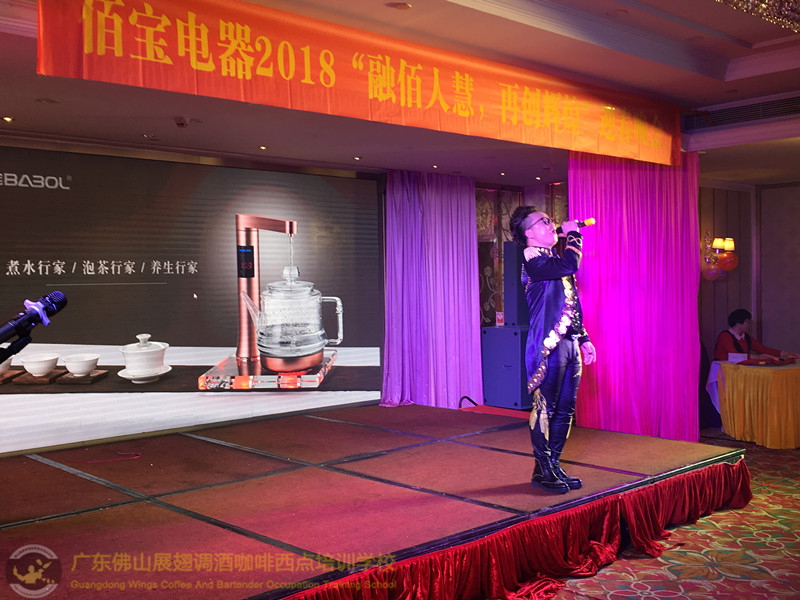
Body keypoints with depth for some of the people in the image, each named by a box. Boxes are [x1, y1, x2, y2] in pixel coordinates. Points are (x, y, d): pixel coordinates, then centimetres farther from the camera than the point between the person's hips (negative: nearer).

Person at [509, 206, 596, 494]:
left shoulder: (554, 259, 21)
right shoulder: (532, 258, -6)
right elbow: (569, 265, -23)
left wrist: (583, 338, 20)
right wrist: (573, 234, -7)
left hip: (568, 343, 9)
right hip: (547, 345, -9)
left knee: (565, 409, 10)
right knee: (545, 409, -3)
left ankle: (553, 465, 20)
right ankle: (542, 470, 7)